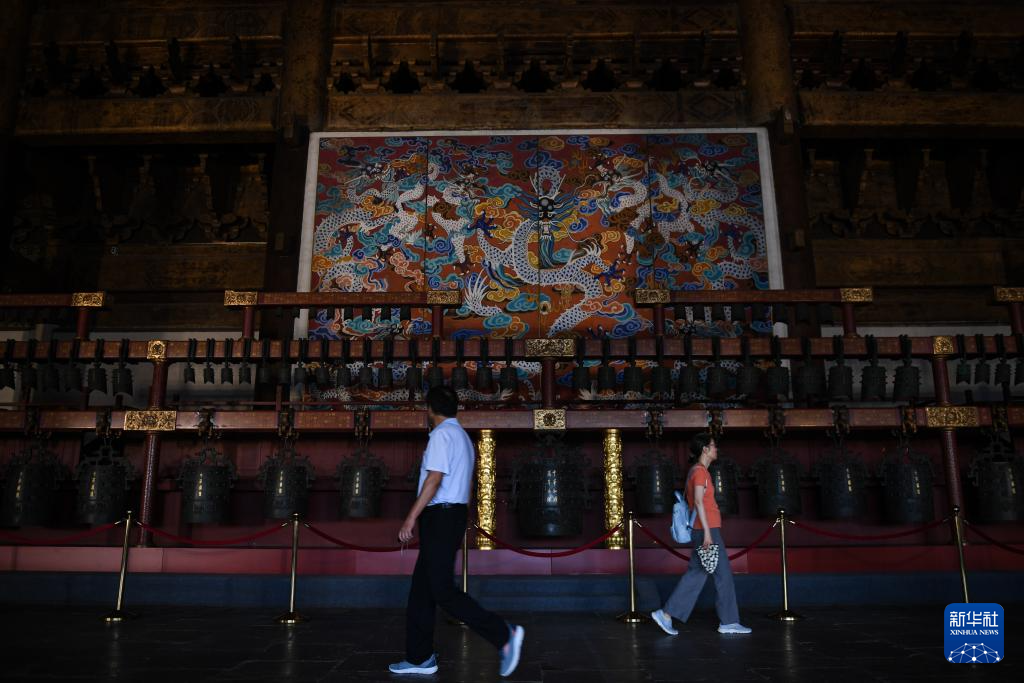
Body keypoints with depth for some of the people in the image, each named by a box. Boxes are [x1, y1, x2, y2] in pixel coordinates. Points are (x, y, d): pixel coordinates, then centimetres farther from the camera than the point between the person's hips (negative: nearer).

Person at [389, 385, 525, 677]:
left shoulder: (442, 435, -11)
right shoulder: (462, 436, 18)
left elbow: (434, 480, -19)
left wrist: (411, 518, -18)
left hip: (441, 516, -10)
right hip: (452, 515, 10)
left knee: (443, 590, -9)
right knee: (421, 588, 12)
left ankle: (504, 634, -8)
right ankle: (419, 658, 17)